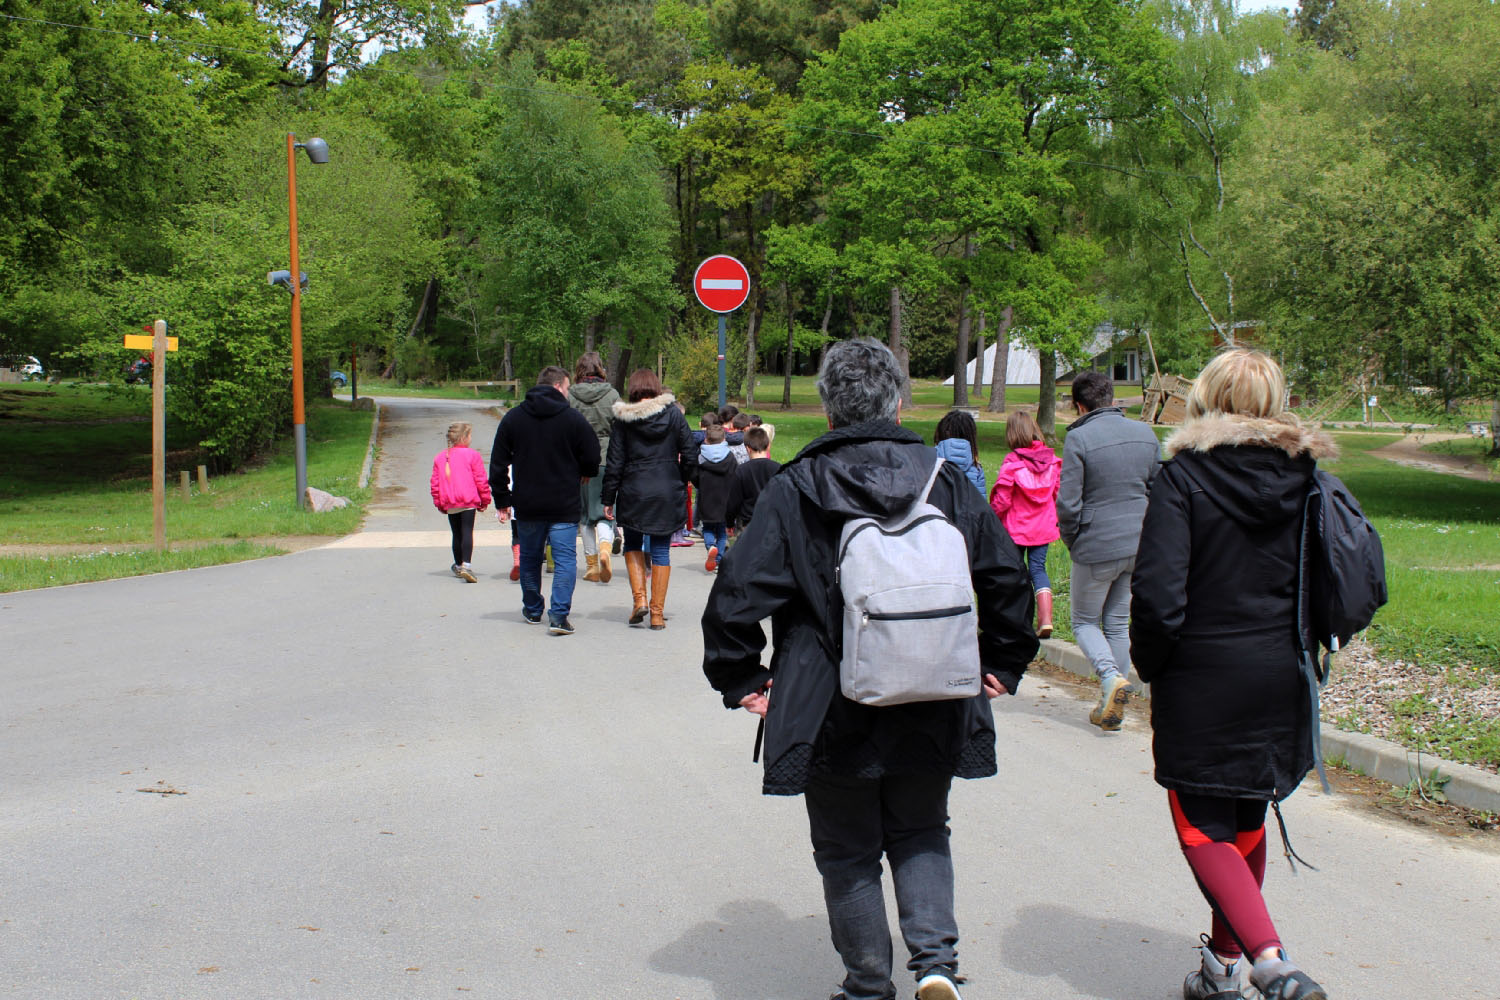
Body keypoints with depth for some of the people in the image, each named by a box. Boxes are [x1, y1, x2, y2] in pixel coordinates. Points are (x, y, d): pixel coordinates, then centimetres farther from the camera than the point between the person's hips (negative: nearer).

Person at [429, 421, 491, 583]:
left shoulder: (439, 457, 10)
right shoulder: (472, 455, -4)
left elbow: (435, 483, 11)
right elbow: (481, 480, -5)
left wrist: (439, 503, 19)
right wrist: (484, 501, 5)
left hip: (449, 505, 5)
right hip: (468, 502, -5)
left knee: (457, 535, 17)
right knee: (467, 532, -11)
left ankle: (458, 566, 29)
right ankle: (466, 565, -27)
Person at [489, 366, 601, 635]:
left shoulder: (513, 418, 3)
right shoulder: (573, 419, -7)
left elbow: (498, 464, 4)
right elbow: (592, 461, -4)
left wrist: (502, 501, 9)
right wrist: (582, 475, 18)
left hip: (527, 505, 3)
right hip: (564, 506, -3)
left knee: (529, 558, 18)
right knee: (565, 559, -1)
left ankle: (533, 610, 31)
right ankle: (559, 614, -13)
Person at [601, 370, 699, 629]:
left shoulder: (624, 419, -3)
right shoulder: (673, 414, 0)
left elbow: (615, 462, -2)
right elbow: (690, 455, 0)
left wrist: (608, 499, 4)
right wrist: (680, 482, 16)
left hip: (633, 493, -1)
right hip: (667, 493, 1)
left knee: (633, 545, 19)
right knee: (661, 550, 7)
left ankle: (639, 597, 2)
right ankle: (658, 613, 5)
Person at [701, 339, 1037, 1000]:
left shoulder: (791, 492, -9)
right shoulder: (948, 484, 0)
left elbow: (736, 598, -13)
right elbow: (1008, 580, 4)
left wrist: (740, 681, 1)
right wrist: (1003, 665, 15)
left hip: (832, 714, -2)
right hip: (934, 714, 3)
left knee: (848, 850, 15)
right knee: (921, 833, 23)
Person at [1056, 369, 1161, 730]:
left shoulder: (1078, 438, -14)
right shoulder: (1145, 433, 4)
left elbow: (1068, 503, -15)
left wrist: (1072, 542, 2)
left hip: (1097, 548, -5)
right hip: (1138, 546, 5)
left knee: (1084, 621, 12)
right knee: (1118, 623, 15)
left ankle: (1111, 676, -14)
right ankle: (1112, 708, 17)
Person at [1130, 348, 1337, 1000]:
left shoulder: (1182, 475, -13)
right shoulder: (1305, 476, 2)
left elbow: (1157, 592, -19)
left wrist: (1150, 664, -4)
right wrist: (1299, 648, 14)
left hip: (1203, 678, -5)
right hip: (1282, 677, 5)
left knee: (1204, 830, 3)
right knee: (1247, 822, 20)